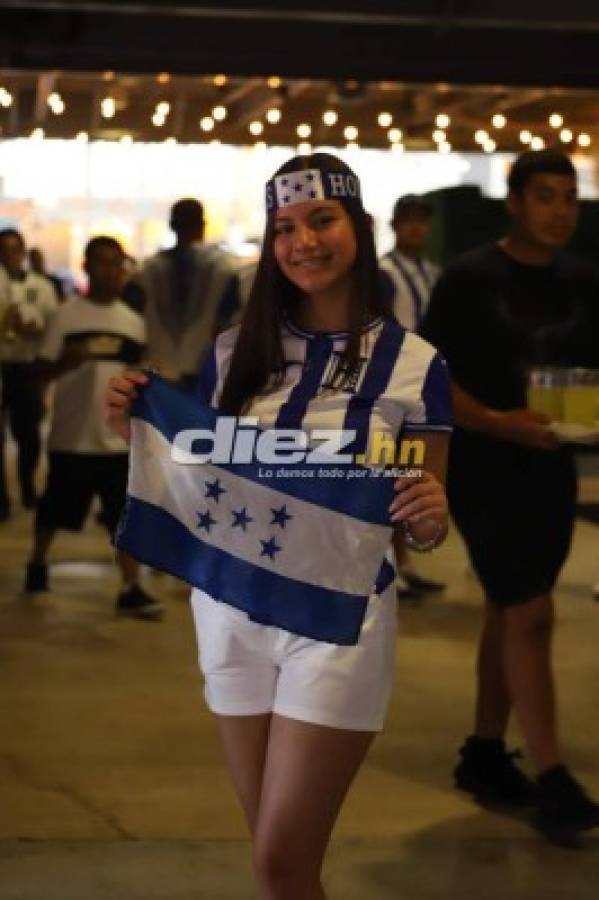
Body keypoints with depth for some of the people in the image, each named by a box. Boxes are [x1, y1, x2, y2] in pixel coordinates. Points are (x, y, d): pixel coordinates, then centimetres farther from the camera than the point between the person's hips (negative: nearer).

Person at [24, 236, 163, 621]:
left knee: (130, 516, -5)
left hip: (119, 437, 2)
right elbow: (42, 371, -6)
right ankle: (37, 564, 37)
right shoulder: (67, 314, -6)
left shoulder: (133, 321, 7)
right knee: (54, 511, 13)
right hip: (72, 436, -2)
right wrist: (68, 361, -26)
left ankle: (131, 590, -2)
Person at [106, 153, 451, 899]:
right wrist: (138, 427, -5)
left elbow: (425, 530, 0)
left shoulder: (413, 364, -6)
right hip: (231, 608, 4)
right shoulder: (236, 352, 4)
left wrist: (431, 516, -23)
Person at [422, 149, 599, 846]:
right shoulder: (469, 280, -10)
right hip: (485, 469, -6)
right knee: (530, 613, -10)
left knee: (509, 611, 15)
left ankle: (484, 754, 28)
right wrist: (499, 422, -27)